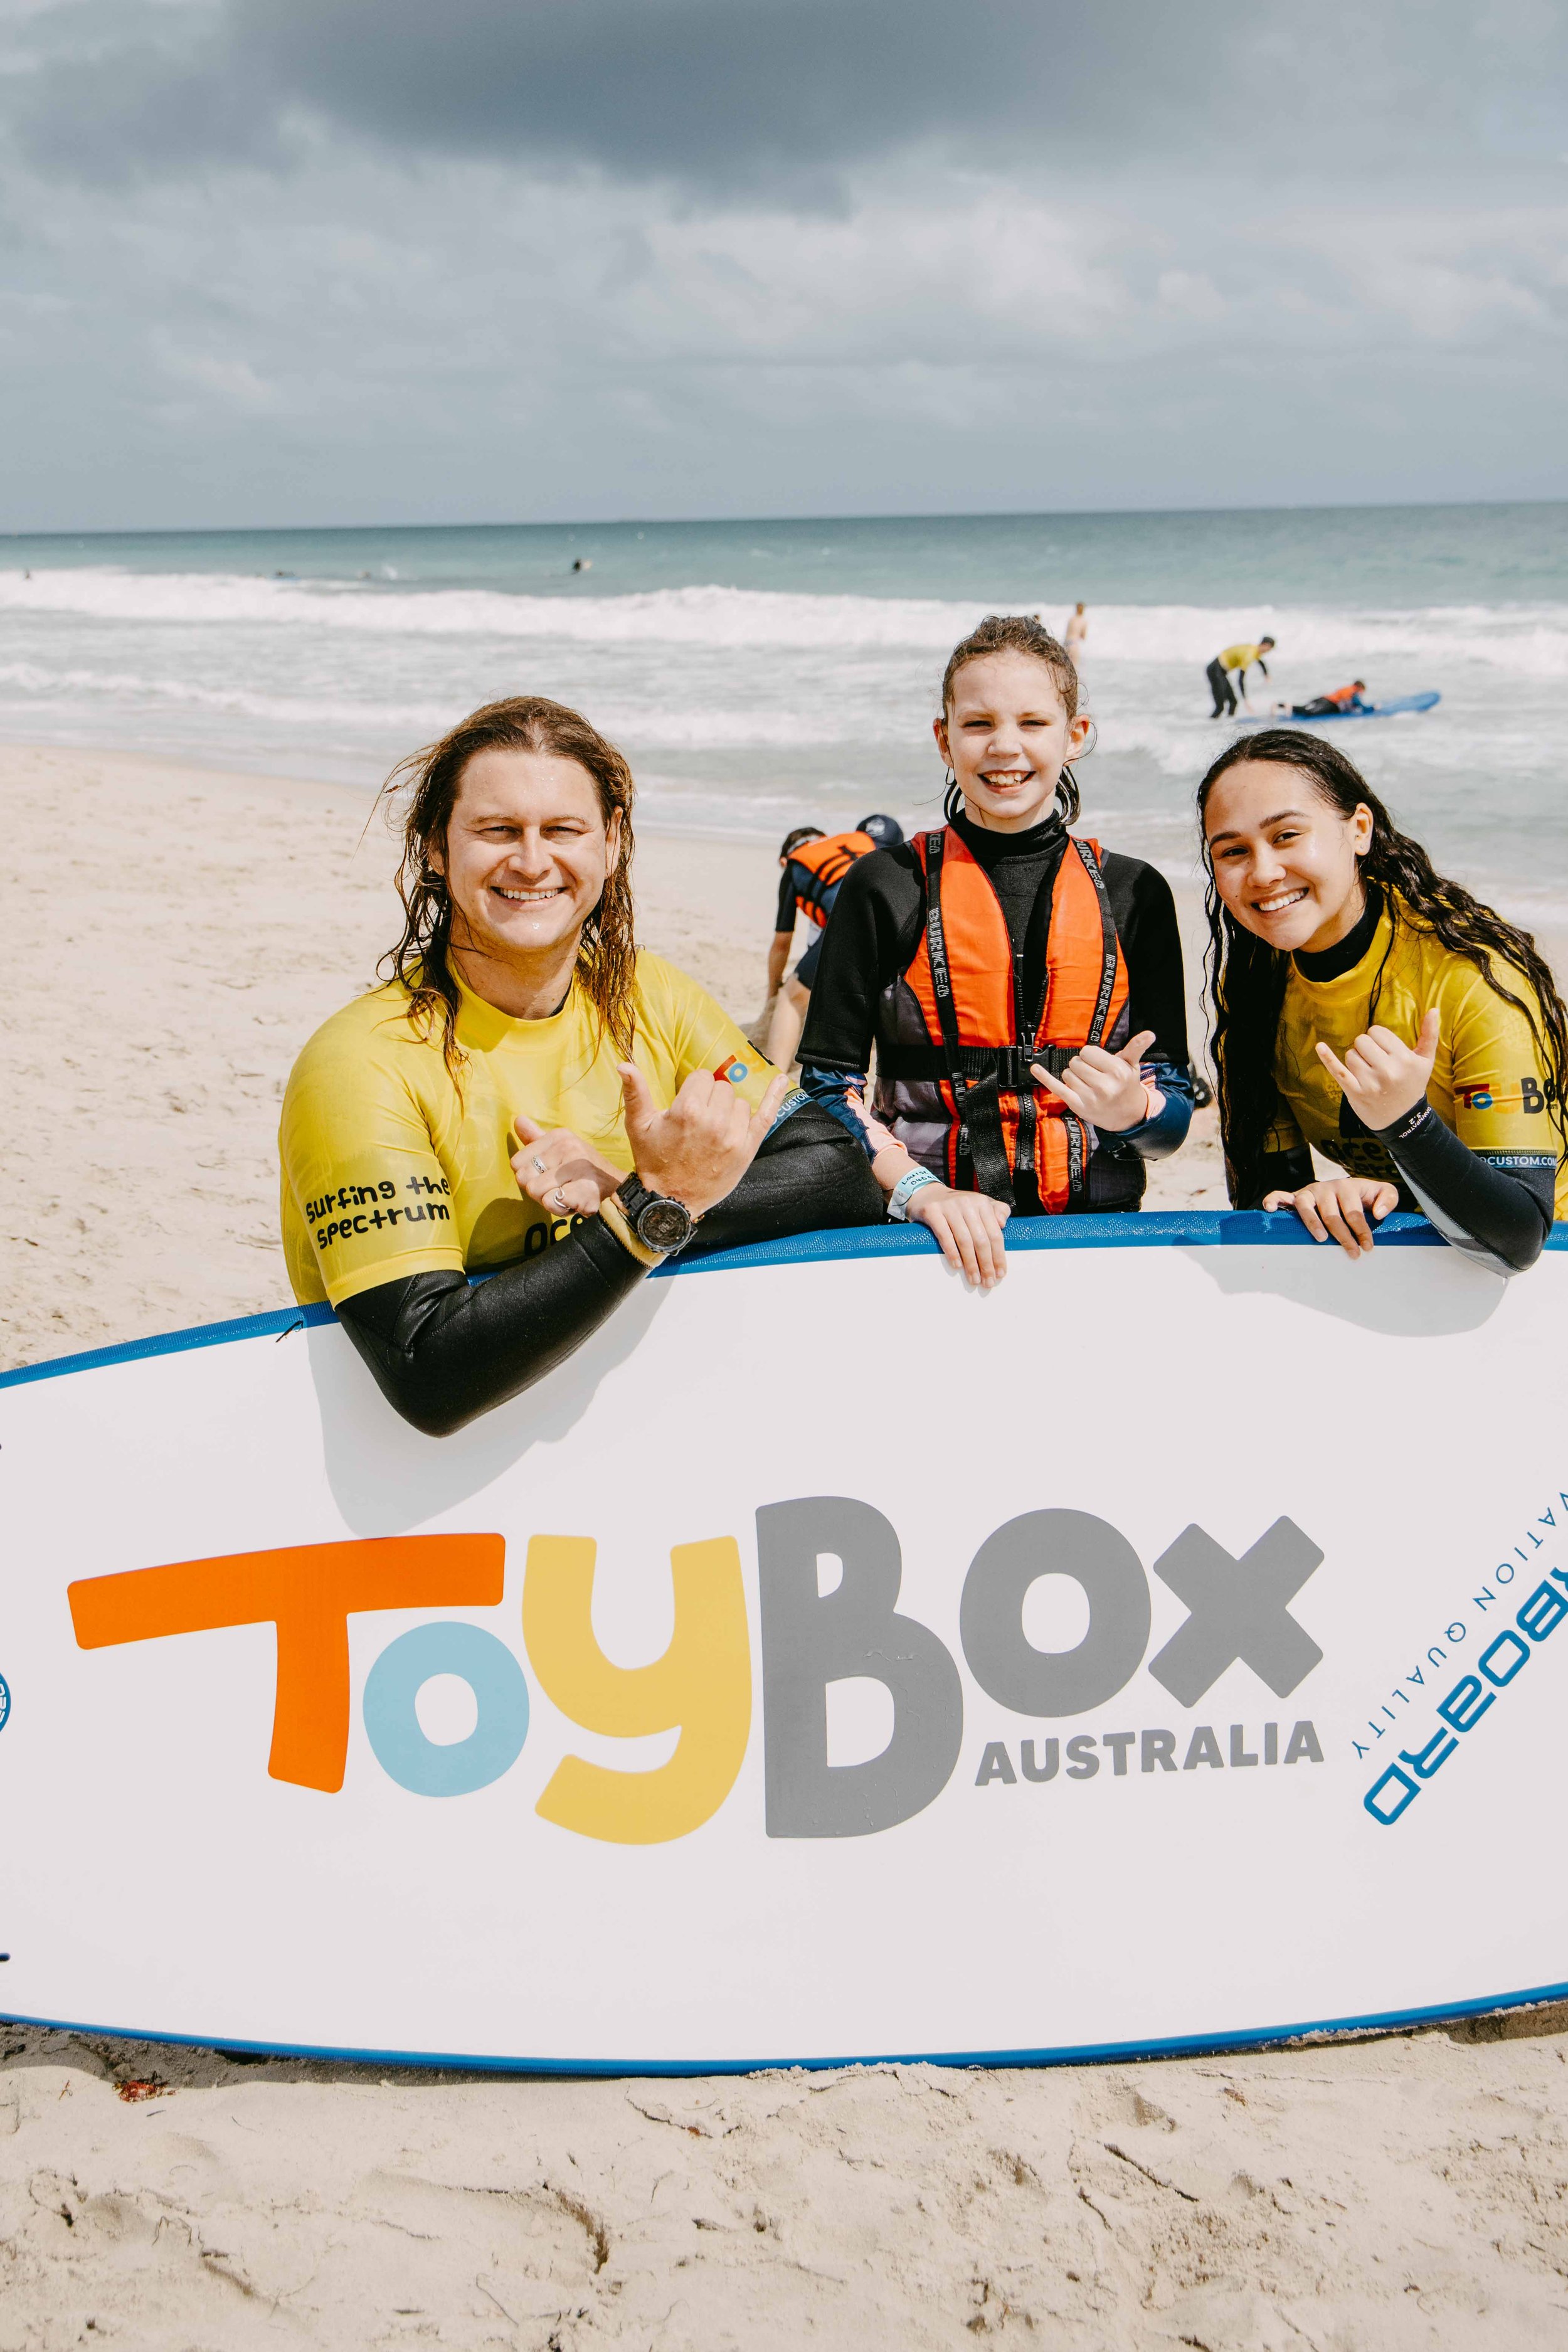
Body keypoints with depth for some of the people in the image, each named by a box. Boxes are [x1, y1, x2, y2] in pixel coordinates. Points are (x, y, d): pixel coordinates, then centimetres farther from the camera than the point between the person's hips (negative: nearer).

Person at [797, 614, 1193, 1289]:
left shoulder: (1135, 894, 11)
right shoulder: (885, 888, 6)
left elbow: (1175, 1112, 11)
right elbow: (828, 1084, 2)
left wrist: (1130, 1110, -11)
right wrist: (921, 1191, -12)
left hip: (1096, 1232, 2)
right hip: (932, 1235, -2)